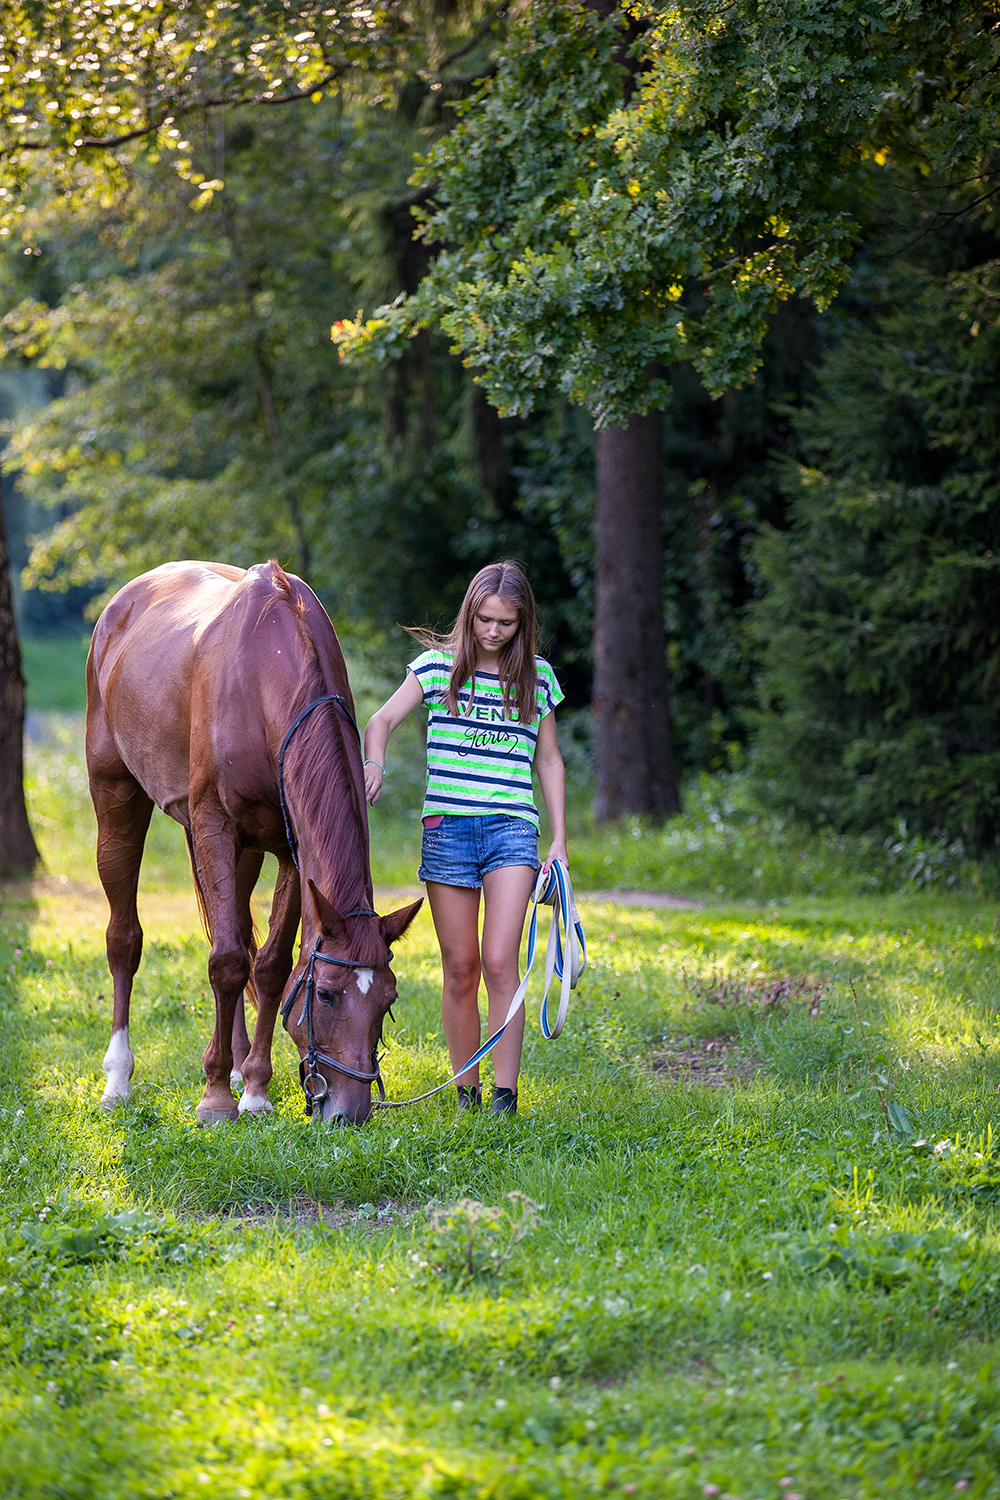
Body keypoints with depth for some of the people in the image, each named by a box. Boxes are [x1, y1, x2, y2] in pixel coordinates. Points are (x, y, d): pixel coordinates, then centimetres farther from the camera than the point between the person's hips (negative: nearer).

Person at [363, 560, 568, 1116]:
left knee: (499, 963, -12)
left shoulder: (537, 677, 9)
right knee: (460, 967, 4)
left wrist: (560, 839, 9)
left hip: (512, 829, 0)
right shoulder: (438, 666, 4)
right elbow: (383, 720, -4)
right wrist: (374, 763, -26)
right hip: (447, 827, 0)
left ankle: (506, 1092, -12)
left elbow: (549, 761, 15)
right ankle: (466, 1091, 14)